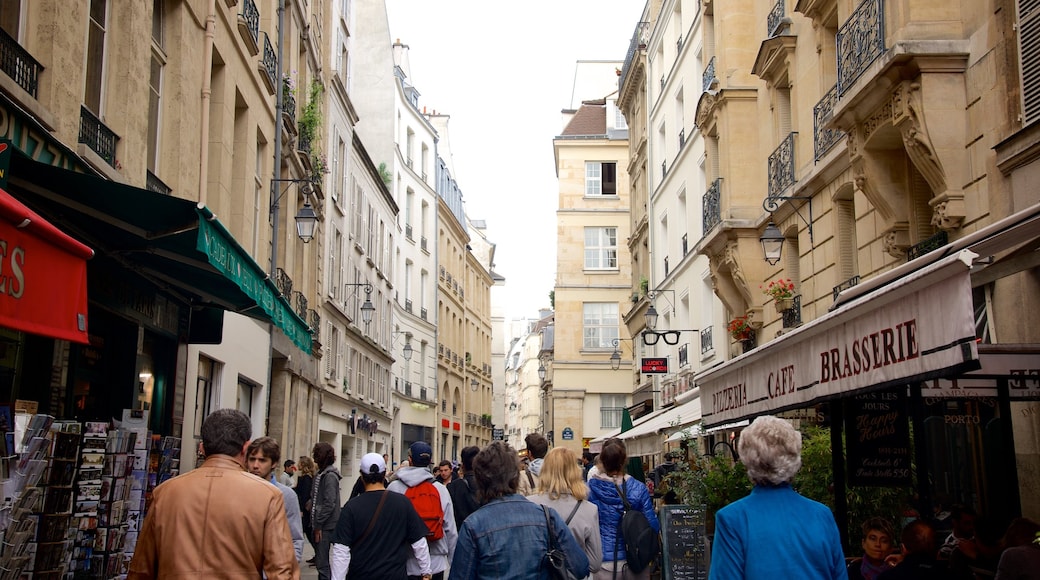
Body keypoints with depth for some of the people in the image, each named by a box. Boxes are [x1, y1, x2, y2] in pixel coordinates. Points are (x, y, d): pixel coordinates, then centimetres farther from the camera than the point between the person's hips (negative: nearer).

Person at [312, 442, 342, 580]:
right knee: (320, 561, 15)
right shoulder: (321, 473, 13)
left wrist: (318, 525, -16)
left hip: (326, 527, -9)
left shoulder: (330, 476, -14)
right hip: (320, 524, 9)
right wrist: (315, 524, 12)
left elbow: (329, 504, -19)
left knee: (322, 563, -7)